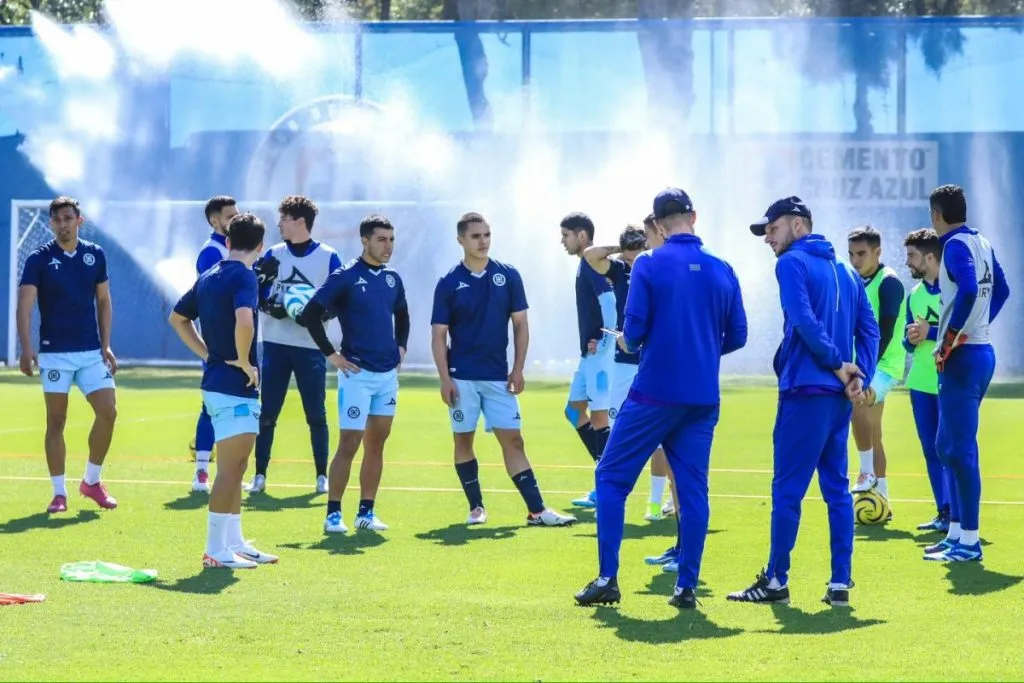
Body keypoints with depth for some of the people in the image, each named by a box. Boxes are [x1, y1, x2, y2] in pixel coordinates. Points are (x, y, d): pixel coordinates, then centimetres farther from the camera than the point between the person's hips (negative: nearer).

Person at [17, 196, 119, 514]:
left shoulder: (95, 255, 5)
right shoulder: (39, 259, -5)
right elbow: (24, 306, -11)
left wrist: (106, 345, 5)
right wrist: (26, 350, -23)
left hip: (91, 351, 3)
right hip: (54, 353, -3)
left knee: (108, 412, -4)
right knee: (56, 421, 1)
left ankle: (91, 481, 14)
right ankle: (59, 493, 8)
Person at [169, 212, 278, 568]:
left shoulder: (209, 277, 12)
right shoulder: (244, 276, -14)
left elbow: (177, 317, 23)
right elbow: (244, 320, -32)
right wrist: (244, 362, -17)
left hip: (216, 381, 9)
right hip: (235, 386, -9)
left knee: (234, 469, 16)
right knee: (230, 469, -5)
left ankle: (235, 543, 23)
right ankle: (216, 550, -3)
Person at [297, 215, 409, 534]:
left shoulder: (392, 279, 10)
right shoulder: (345, 277, -9)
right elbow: (311, 314, -13)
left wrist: (401, 347, 15)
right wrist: (331, 355, -12)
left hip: (388, 374, 6)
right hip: (357, 374, -6)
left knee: (376, 444, 8)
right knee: (349, 443, -7)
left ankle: (366, 513, 15)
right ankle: (333, 514, -1)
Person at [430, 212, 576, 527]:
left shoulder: (508, 276, 2)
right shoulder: (449, 284, -2)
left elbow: (520, 324, 6)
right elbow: (438, 335, -1)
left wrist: (518, 369, -1)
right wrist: (445, 379, -9)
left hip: (498, 376, 1)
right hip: (462, 377, -1)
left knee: (513, 440, -2)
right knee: (463, 440, 4)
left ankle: (537, 510, -5)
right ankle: (476, 507, 15)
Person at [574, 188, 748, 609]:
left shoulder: (649, 265, -7)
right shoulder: (722, 271, 5)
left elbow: (634, 330, -10)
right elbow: (737, 336, 8)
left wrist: (628, 341, 13)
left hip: (655, 394, -4)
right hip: (702, 400, 4)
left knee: (612, 478, 6)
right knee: (693, 490, 8)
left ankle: (608, 579, 1)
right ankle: (687, 586, 6)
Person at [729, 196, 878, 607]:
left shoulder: (792, 263, -5)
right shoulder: (845, 271, 17)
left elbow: (804, 321, -18)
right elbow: (869, 329, 10)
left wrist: (838, 365, -12)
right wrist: (859, 376, 1)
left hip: (805, 391, -7)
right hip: (840, 396, 8)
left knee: (787, 488, -2)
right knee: (837, 488, 9)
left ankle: (776, 581, 1)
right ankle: (840, 584, 7)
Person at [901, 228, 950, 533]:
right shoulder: (914, 294, 14)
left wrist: (930, 332, -16)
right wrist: (911, 340, -3)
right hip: (921, 382, 7)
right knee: (931, 451, 9)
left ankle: (957, 517, -2)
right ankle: (943, 513, 17)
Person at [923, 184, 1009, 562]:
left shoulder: (955, 246, -13)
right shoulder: (982, 244, 14)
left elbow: (968, 290, -28)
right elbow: (1001, 290, 25)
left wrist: (948, 342, -21)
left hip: (962, 357, -10)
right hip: (981, 350, 10)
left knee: (961, 449, -6)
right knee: (948, 446, 16)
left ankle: (969, 540, -5)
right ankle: (957, 531, 21)